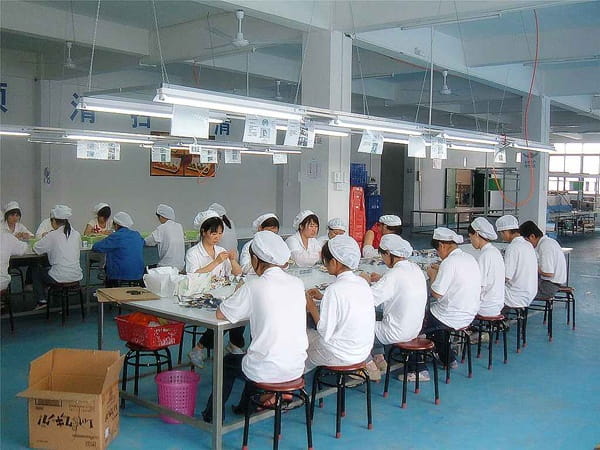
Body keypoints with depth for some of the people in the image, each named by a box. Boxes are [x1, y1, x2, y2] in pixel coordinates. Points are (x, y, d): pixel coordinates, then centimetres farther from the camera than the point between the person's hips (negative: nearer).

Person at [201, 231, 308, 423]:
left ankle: (214, 413, 39)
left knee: (228, 362, 26)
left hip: (267, 372, -5)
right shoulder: (297, 284, 0)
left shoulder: (254, 287, -15)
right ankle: (246, 406, 49)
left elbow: (220, 314, -5)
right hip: (296, 368, 5)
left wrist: (239, 297, 12)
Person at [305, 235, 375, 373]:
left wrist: (312, 308, -7)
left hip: (341, 356, -7)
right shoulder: (363, 283, -2)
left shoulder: (335, 289, -25)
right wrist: (323, 297, 15)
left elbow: (325, 333, -20)